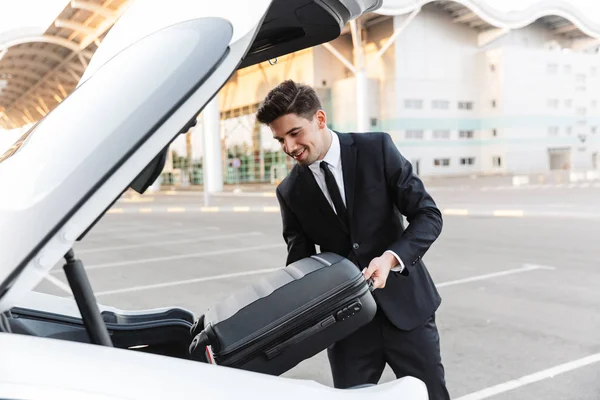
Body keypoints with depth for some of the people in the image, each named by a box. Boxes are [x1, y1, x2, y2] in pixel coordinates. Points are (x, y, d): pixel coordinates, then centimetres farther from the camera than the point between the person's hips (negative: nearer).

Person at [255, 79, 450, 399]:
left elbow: (428, 215, -8)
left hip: (404, 303, -1)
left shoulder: (376, 148, -8)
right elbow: (300, 262, 4)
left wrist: (392, 257, -24)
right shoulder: (290, 191, -1)